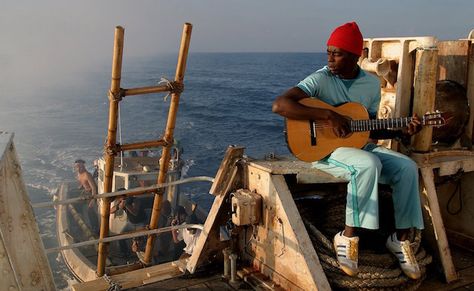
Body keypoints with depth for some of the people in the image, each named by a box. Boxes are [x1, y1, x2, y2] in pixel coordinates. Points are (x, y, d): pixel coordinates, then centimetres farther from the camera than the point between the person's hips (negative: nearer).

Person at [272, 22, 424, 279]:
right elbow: (279, 105, -25)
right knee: (369, 164, -34)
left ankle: (400, 239, -2)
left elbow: (371, 130, 14)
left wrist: (402, 131, -4)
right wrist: (329, 116, -28)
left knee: (407, 168, -15)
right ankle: (348, 237, -20)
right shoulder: (320, 80, -11)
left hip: (362, 145, 6)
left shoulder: (372, 83, 6)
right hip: (324, 148, -6)